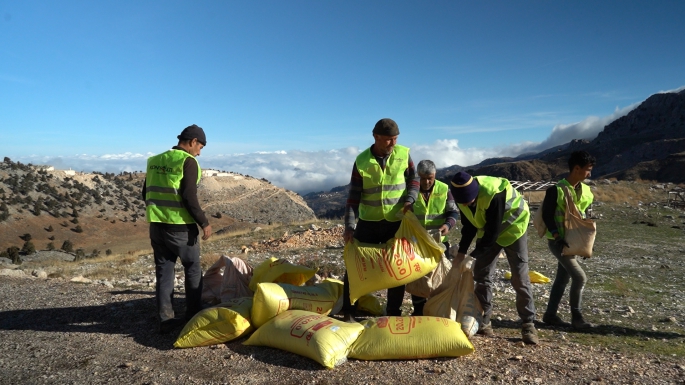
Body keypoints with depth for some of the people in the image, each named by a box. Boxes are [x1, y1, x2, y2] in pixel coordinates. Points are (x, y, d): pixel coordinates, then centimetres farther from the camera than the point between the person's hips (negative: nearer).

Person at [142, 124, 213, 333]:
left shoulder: (154, 161, 11)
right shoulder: (188, 161, -12)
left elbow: (146, 193, 15)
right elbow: (189, 197, -19)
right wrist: (204, 223, -12)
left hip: (156, 225, 6)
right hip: (180, 227, -6)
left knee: (163, 271, 12)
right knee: (192, 268, 11)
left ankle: (165, 319, 16)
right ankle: (193, 315, 20)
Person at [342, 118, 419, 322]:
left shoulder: (403, 154, -6)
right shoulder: (361, 162, -10)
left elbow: (414, 179, 8)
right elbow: (354, 196, -8)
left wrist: (410, 200, -11)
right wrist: (349, 225, -16)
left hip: (396, 222, 1)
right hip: (368, 222, -1)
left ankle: (394, 312, 24)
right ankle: (348, 312, 16)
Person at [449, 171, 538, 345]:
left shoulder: (493, 195, -37)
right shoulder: (463, 196, -15)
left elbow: (494, 231, -31)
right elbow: (468, 225, -2)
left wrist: (474, 254, -25)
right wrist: (462, 250, -11)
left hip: (512, 228, -6)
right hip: (488, 232, 6)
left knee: (520, 277, -9)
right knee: (481, 275, 1)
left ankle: (528, 324, 2)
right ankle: (483, 322, 10)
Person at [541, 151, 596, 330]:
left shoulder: (585, 191, 7)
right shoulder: (556, 190, -17)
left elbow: (584, 215, 16)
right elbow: (547, 216, -16)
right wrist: (558, 237, -23)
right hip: (558, 241, -8)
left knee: (562, 278, 11)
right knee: (580, 277, -11)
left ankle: (550, 315, 22)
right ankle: (576, 317, 5)